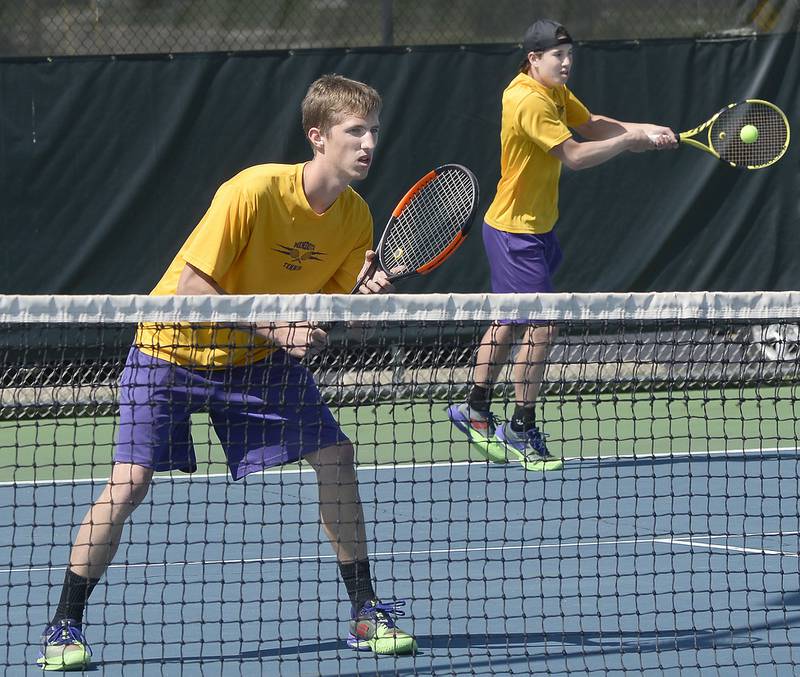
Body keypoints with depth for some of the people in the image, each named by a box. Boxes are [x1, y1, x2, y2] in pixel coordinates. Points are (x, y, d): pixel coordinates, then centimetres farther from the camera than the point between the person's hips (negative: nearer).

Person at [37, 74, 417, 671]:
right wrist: (274, 329, -30)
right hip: (173, 349, -5)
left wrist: (365, 297, -24)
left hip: (261, 358, 5)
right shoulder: (253, 192, -29)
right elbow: (191, 286, -26)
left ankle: (365, 614, 7)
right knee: (129, 482, -14)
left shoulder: (354, 216, -9)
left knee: (336, 457, -5)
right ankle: (65, 628, -2)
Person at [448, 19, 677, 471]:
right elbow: (575, 156, -28)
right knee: (541, 328, -10)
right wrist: (635, 140, -24)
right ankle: (522, 430, 1)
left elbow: (592, 125, 11)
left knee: (509, 323, 19)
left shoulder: (555, 93, 5)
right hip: (516, 233, -10)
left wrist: (645, 130, -4)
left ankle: (476, 411, 30)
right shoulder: (530, 103, -25)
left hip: (536, 229, 10)